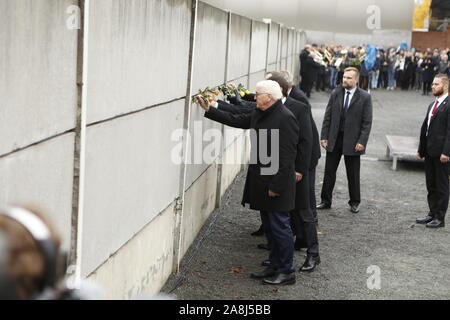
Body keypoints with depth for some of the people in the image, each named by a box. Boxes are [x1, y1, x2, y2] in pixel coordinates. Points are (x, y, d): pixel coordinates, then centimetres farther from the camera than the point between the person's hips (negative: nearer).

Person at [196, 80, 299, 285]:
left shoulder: (285, 118, -19)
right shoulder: (259, 115, 9)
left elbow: (287, 157, -21)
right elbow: (236, 120, 22)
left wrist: (276, 186, -21)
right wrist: (209, 110, 18)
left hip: (277, 185, -9)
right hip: (261, 183, 9)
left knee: (280, 227, -1)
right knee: (270, 227, 16)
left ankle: (287, 272, 10)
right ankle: (275, 266, 27)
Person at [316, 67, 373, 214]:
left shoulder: (365, 97, -4)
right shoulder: (335, 94, 5)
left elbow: (367, 122, -6)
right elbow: (328, 117, 6)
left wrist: (362, 141, -13)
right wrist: (324, 136, 0)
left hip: (352, 141, -3)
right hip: (334, 139, 3)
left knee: (353, 174, 7)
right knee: (329, 171, 8)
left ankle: (355, 202, 21)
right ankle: (326, 201, 18)